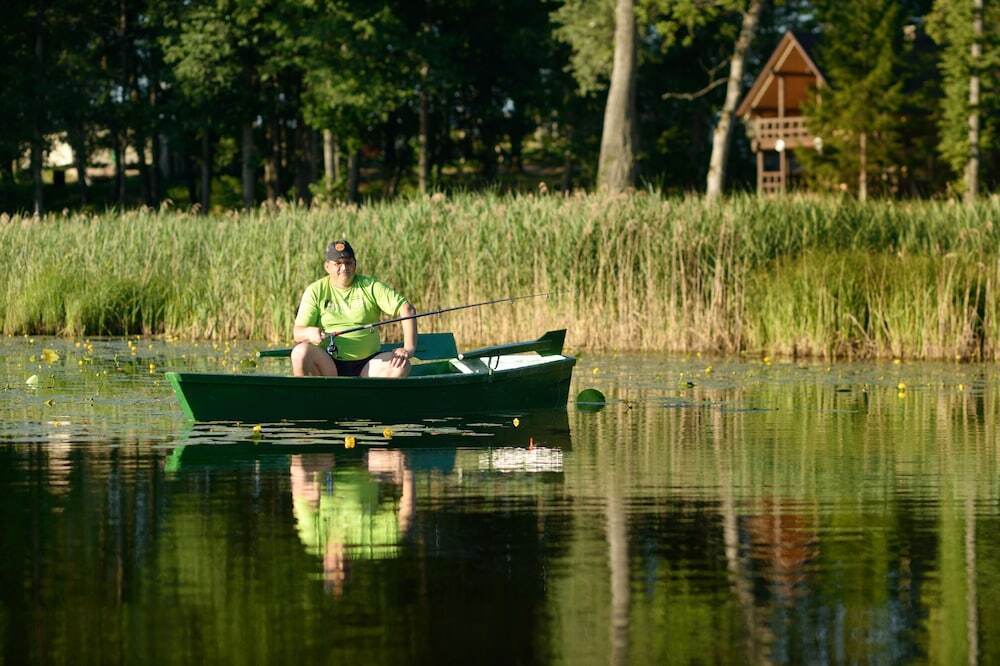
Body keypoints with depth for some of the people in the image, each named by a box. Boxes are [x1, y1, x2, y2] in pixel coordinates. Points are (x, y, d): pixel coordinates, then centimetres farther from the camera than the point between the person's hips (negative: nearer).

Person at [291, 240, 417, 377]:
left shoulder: (371, 287, 5)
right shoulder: (315, 291, 4)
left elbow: (407, 310, -2)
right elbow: (298, 333, -1)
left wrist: (409, 348, -16)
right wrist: (309, 333, -27)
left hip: (367, 365, 1)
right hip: (328, 366, -1)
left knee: (401, 365, -26)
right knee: (300, 353, -31)